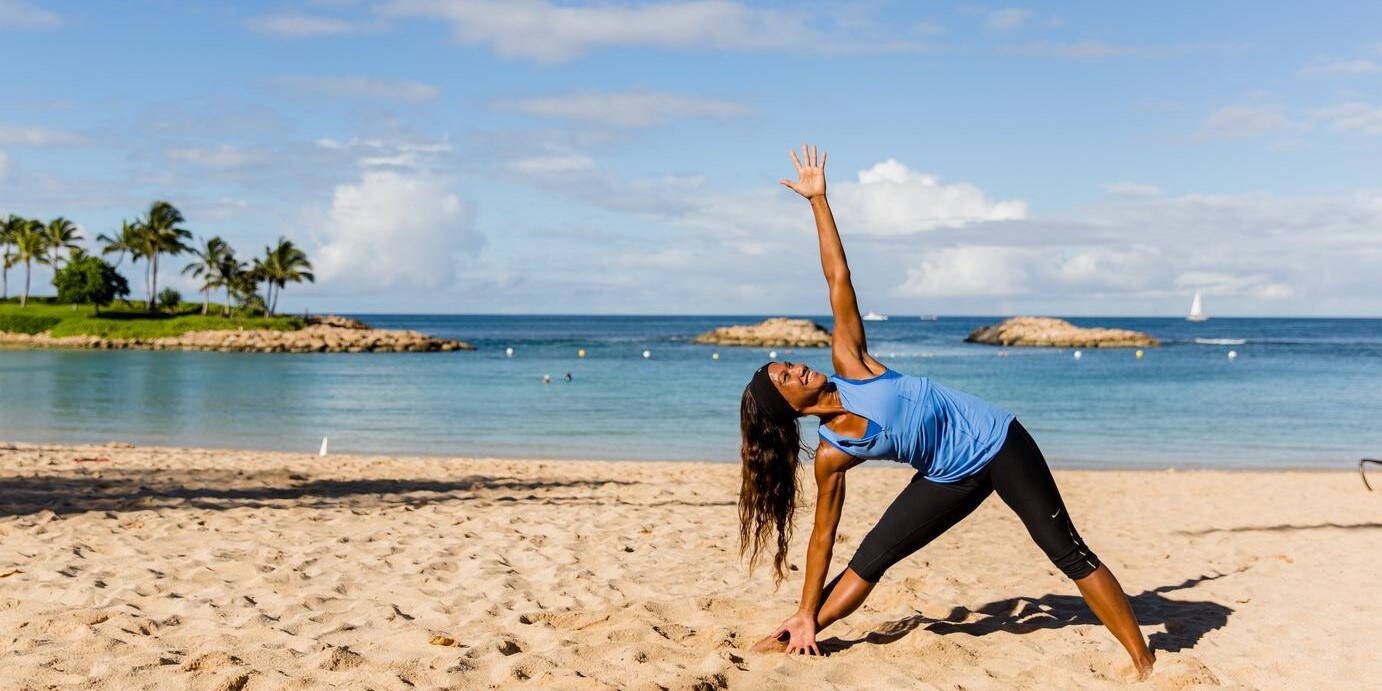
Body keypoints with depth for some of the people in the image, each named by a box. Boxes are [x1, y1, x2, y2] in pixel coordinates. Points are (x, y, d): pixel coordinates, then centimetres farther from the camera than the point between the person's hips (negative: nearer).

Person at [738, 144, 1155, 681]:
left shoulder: (847, 364, -11)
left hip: (997, 440, -1)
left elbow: (838, 279, -9)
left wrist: (819, 201, -10)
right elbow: (823, 534, -5)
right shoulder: (832, 453, -11)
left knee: (1067, 551, -5)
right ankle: (802, 638, 17)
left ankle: (1144, 664, 0)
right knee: (872, 556, -1)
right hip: (952, 479, 1)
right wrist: (806, 615, -5)